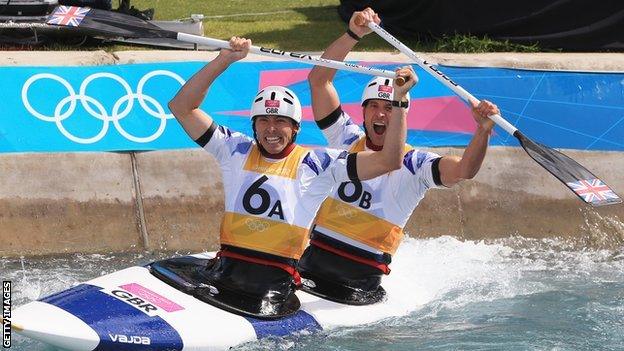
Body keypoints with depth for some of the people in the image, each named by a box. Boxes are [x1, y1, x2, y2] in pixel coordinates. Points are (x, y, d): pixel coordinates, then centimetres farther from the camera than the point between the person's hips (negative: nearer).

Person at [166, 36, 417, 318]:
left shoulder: (316, 164, 6)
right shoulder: (235, 150, 12)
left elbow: (388, 160, 0)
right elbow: (182, 107, 7)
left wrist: (398, 100, -6)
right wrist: (224, 61, 0)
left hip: (277, 281, -1)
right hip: (226, 271, 1)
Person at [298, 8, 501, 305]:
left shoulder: (414, 163, 2)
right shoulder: (347, 140, 11)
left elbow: (463, 171, -15)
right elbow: (319, 80, 5)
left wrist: (483, 132, -34)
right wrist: (353, 35, -6)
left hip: (364, 277, -2)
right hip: (315, 257, 2)